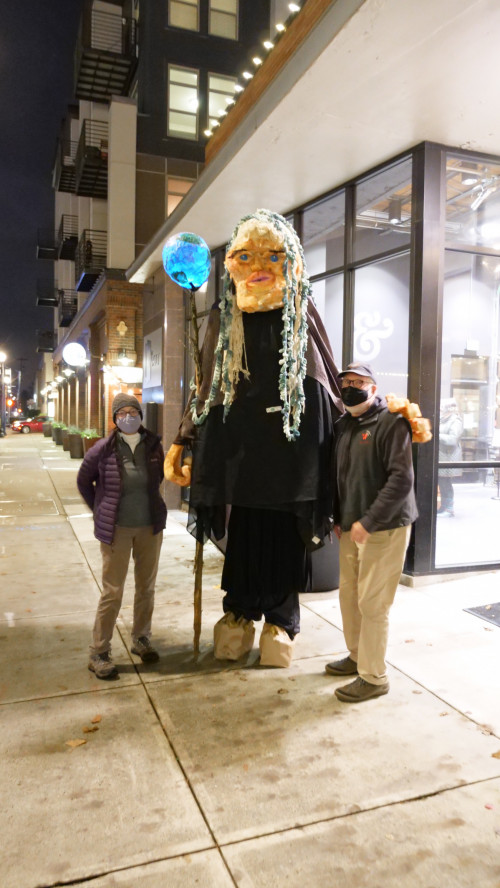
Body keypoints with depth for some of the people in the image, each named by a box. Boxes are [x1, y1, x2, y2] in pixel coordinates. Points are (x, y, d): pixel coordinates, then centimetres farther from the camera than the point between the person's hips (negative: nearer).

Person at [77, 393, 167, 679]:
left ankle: (141, 639, 33)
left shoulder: (154, 445, -2)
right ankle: (99, 653, 15)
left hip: (151, 527, 4)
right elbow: (84, 481, 5)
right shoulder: (104, 449, -10)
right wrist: (101, 510, 5)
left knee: (147, 587, 14)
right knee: (112, 592, 1)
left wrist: (147, 502, 11)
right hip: (117, 529, -3)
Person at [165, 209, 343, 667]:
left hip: (292, 440, -1)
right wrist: (182, 442, 7)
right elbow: (209, 387, 10)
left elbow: (330, 384, 7)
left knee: (285, 537, 6)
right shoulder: (224, 319, 5)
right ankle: (239, 613, 27)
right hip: (240, 441, 1)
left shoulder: (303, 317, 2)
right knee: (242, 534, 9)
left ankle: (280, 620, 23)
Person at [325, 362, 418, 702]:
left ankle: (374, 677, 11)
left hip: (384, 528, -8)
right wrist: (338, 517, 11)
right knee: (348, 593, 16)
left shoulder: (391, 422, -12)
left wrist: (369, 522, -22)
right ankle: (358, 656, 34)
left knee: (372, 602, -3)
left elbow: (401, 479, -20)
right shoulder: (342, 427, 12)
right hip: (351, 527, 8)